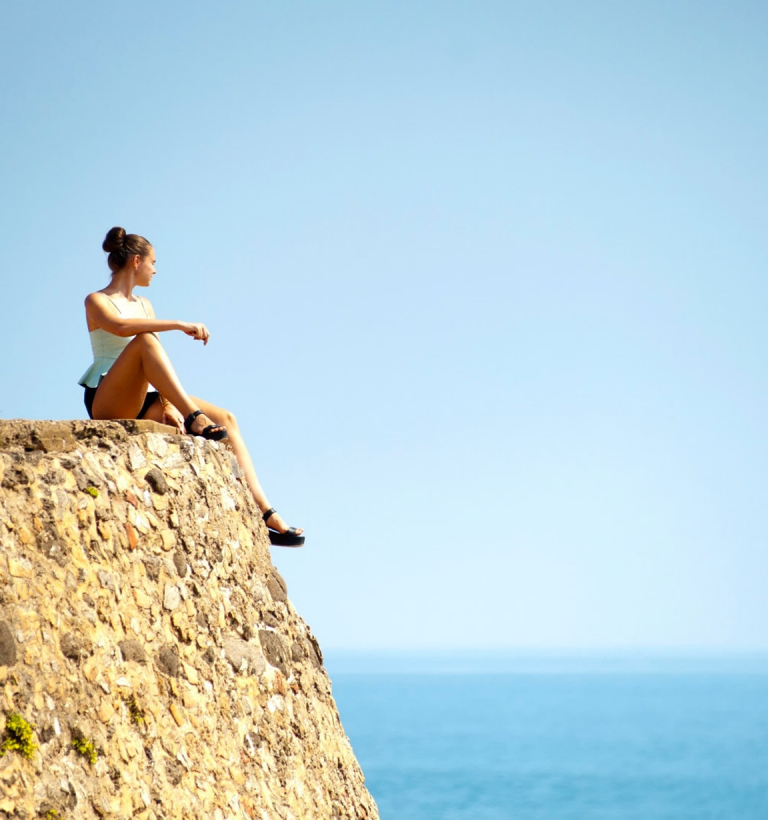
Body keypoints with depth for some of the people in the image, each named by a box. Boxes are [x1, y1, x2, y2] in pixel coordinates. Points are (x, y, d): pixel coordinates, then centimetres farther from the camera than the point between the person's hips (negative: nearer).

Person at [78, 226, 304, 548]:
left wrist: (167, 405, -5)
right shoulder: (97, 301, 1)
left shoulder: (144, 304, 23)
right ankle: (194, 417, -42)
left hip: (142, 402, 7)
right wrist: (180, 325, -28)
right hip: (108, 403, -7)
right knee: (145, 340, -32)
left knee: (226, 419, -7)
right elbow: (121, 327, -25)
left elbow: (160, 365, 11)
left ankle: (263, 513, -16)